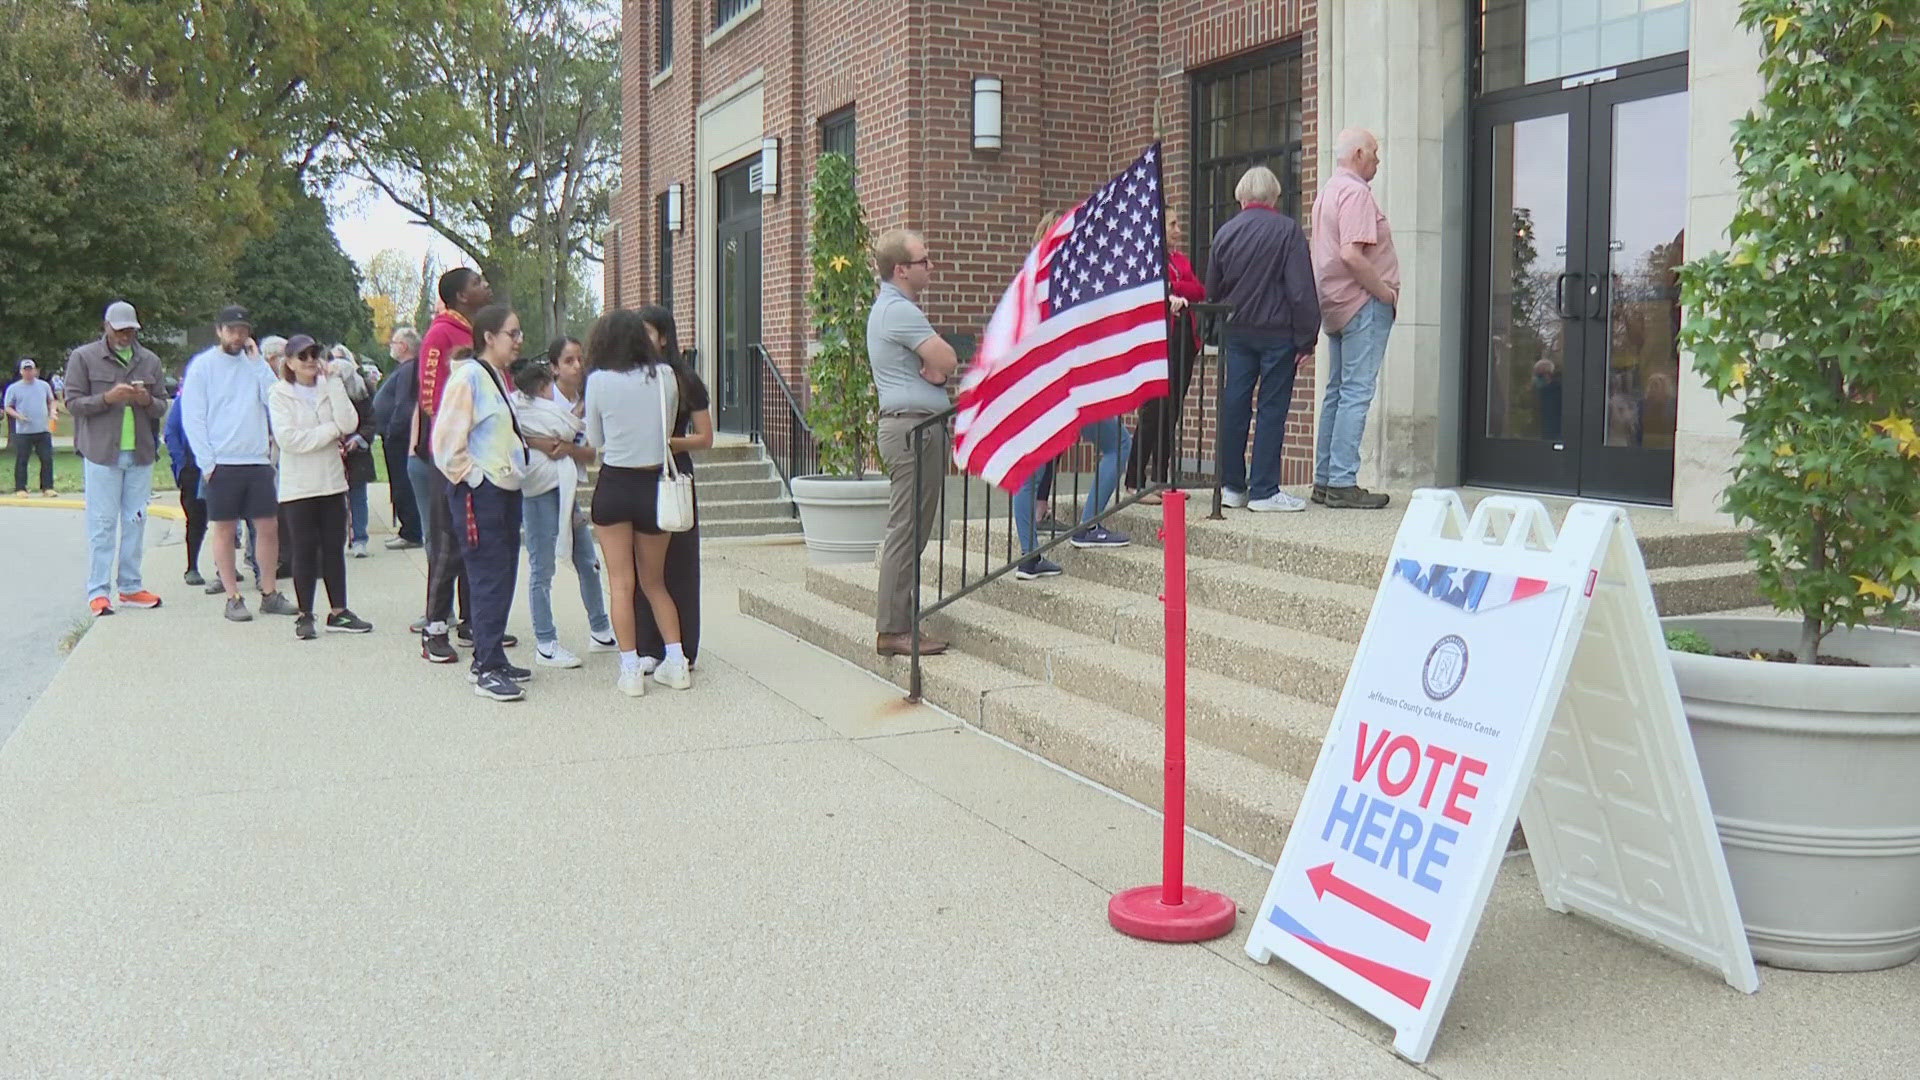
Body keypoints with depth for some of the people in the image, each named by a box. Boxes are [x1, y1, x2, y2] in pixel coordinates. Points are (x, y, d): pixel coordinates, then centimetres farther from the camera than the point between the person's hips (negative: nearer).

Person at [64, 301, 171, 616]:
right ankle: (97, 592, 1)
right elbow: (73, 402, -2)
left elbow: (162, 408, 14)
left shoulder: (149, 361, 11)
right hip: (102, 452, -4)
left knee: (135, 521, 8)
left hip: (140, 453, 4)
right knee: (102, 523, -3)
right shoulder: (84, 357, 1)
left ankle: (130, 587, 16)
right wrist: (107, 398, -18)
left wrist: (147, 400, -9)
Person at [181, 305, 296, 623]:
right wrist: (206, 462, -10)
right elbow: (192, 418, -3)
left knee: (269, 526, 4)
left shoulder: (255, 364, 10)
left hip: (258, 460, 3)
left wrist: (256, 360, -5)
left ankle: (270, 593, 15)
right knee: (225, 530, 3)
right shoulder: (202, 365, 0)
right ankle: (233, 598, 9)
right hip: (221, 462, -3)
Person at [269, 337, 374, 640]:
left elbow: (349, 424, -9)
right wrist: (331, 431, -9)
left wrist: (334, 382, -10)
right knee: (305, 551, 0)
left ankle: (338, 612, 15)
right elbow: (287, 438, -15)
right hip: (299, 486, -4)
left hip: (332, 481, 4)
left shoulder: (329, 388, 7)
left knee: (335, 547, 7)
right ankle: (304, 615, 8)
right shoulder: (280, 395, -3)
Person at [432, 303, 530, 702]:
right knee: (490, 579, -8)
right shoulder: (467, 377, -12)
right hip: (480, 492, -9)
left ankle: (490, 659, 20)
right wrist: (471, 478, -12)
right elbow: (447, 442, -16)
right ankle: (486, 669, -3)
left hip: (506, 489, 9)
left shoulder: (498, 377, 16)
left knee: (502, 578, 11)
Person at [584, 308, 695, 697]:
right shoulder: (665, 376, -2)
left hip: (615, 486, -3)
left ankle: (630, 670, 3)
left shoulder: (598, 381, -8)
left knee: (621, 582, 4)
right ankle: (676, 663, 12)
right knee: (655, 582, 16)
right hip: (656, 485, 3)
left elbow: (595, 441, 2)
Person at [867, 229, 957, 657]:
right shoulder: (899, 310, -13)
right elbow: (949, 361, -18)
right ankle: (893, 630, -6)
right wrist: (936, 368, 3)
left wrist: (935, 369, -4)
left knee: (908, 529, 13)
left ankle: (895, 620, 17)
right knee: (907, 530, -9)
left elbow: (939, 368, 17)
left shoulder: (890, 307, 21)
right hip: (914, 426, -11)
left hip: (909, 426, 11)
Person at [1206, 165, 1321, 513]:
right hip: (1278, 332, -4)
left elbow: (1212, 290, 14)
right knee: (1272, 409, 0)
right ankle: (1263, 491, -1)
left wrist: (1217, 333, 23)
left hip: (1236, 332, 4)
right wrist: (1306, 338, -7)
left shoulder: (1225, 232, 7)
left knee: (1233, 406, 8)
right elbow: (1301, 290, -10)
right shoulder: (1287, 230, -6)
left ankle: (1232, 486, 12)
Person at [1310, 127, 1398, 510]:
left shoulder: (1327, 191, 18)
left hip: (1336, 304, 10)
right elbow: (1351, 254, -24)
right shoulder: (1355, 192, -12)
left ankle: (1325, 479, 15)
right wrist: (1385, 290, -14)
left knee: (1337, 392, 12)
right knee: (1357, 393, -9)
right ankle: (1343, 483, -10)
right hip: (1363, 305, -10)